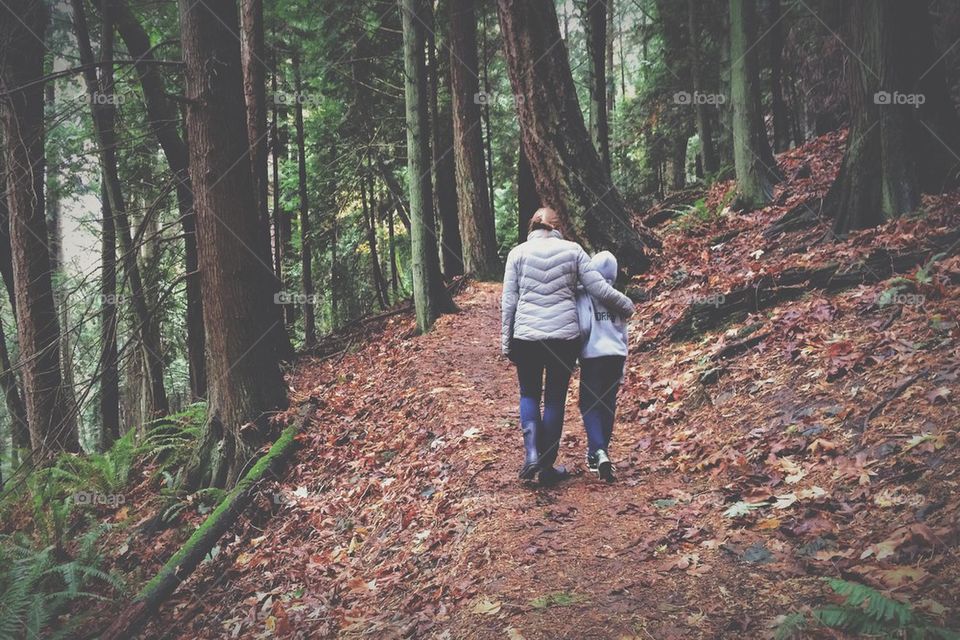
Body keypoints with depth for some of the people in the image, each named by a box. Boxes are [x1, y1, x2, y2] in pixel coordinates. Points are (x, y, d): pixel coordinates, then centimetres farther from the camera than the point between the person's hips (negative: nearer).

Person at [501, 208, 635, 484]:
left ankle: (531, 451, -3)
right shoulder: (572, 250, 4)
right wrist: (627, 306, 19)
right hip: (565, 336, 0)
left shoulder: (518, 253, 4)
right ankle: (547, 466, 15)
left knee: (529, 394, 18)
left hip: (526, 336, 0)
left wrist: (506, 342, 8)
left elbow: (508, 302, 2)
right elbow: (600, 288, 2)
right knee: (555, 399, 11)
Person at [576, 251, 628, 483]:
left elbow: (583, 327, -15)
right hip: (617, 355, 5)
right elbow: (624, 332, 16)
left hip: (594, 355, -5)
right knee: (608, 404, 13)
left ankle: (599, 451, -18)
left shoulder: (584, 295, -6)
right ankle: (599, 452, 22)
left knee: (589, 404, 1)